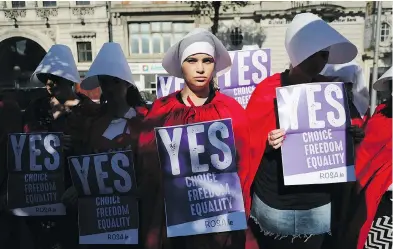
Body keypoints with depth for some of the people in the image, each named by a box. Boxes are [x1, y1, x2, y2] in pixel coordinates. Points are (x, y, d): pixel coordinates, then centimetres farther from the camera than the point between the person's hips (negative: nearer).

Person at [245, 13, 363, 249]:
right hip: (274, 203, -3)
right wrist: (268, 143, -26)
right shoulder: (269, 90, -12)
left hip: (320, 203, 4)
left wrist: (352, 135, -9)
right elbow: (248, 142, -7)